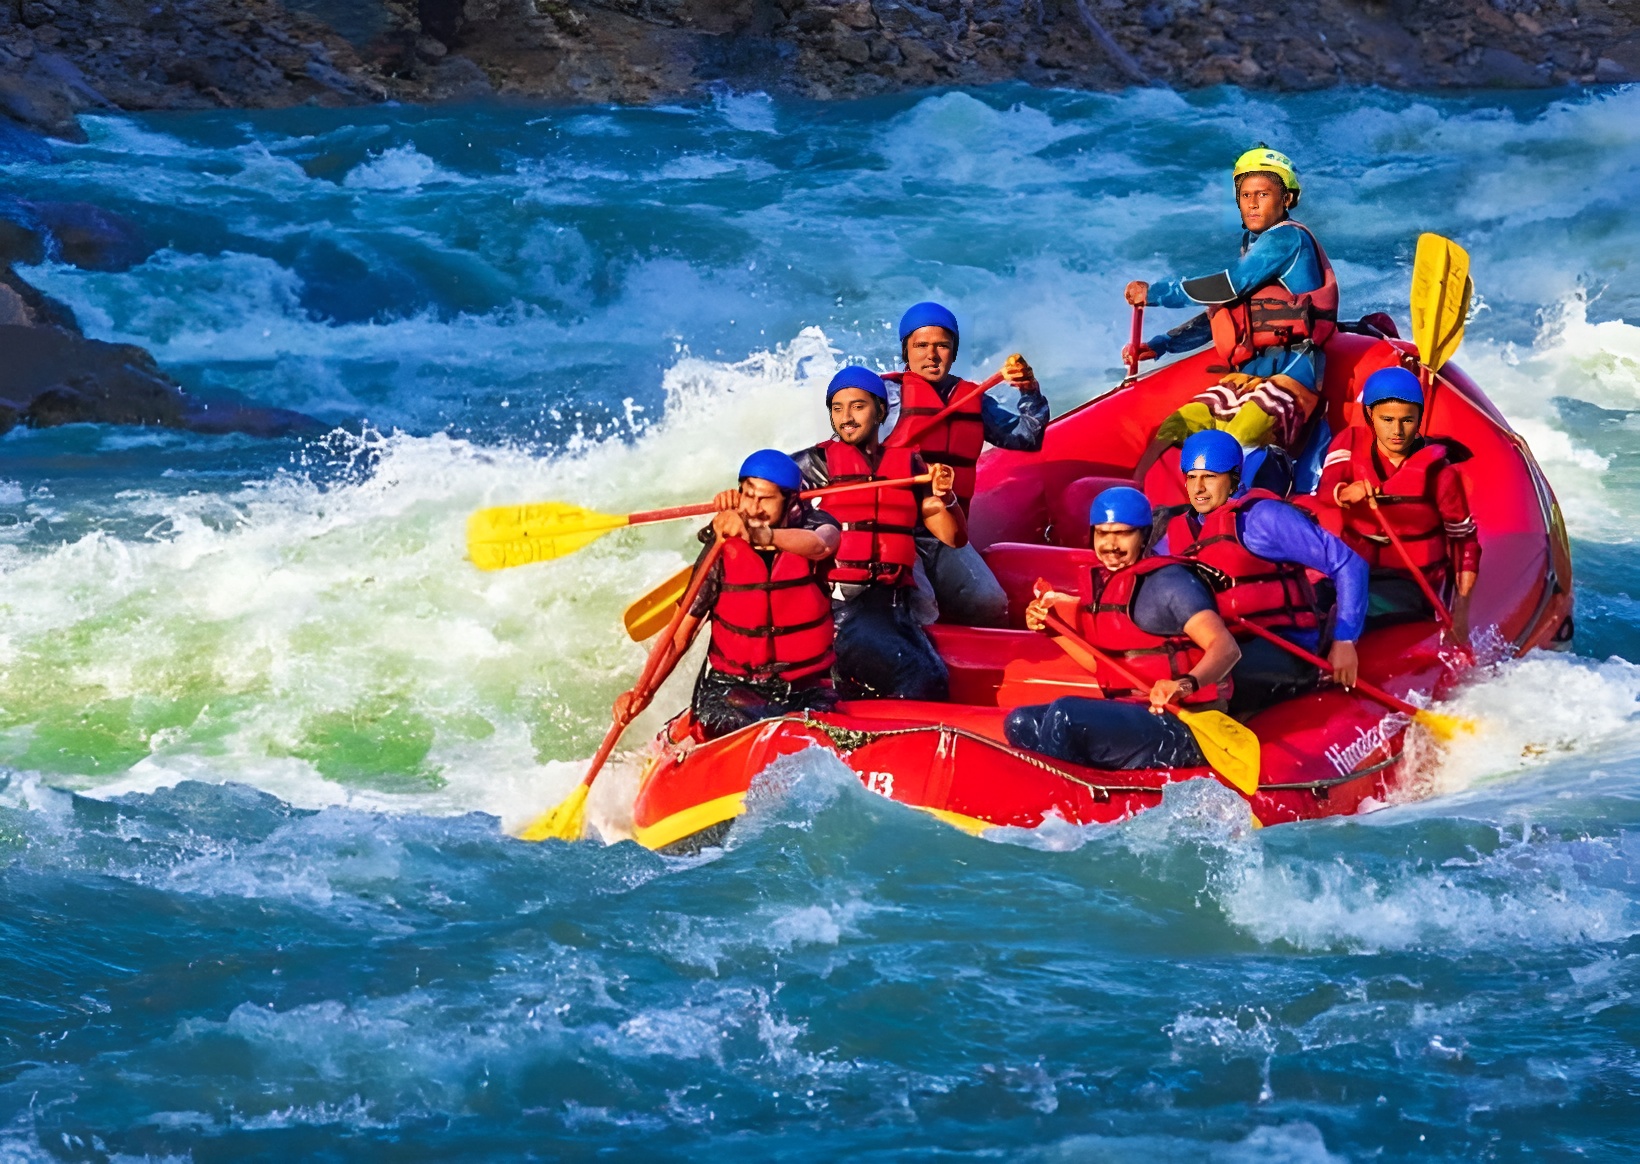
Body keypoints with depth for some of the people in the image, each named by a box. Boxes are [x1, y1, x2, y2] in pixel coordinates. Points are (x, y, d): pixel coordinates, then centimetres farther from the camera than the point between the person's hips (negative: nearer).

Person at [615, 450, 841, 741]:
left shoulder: (815, 525, -3)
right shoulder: (722, 552, -2)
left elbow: (819, 545, -32)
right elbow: (678, 638, -3)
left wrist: (763, 536, -53)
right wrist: (643, 692, -20)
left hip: (808, 688, 1)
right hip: (732, 686, 0)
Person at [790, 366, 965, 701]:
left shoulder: (909, 465, 19)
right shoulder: (818, 462, 10)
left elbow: (953, 537, 17)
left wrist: (944, 498, -3)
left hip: (895, 609, 4)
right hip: (838, 606, -4)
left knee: (938, 680, -24)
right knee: (920, 679, -27)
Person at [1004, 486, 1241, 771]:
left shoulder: (1167, 582, -11)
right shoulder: (1102, 584, 14)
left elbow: (1226, 648, -23)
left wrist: (1186, 684, -43)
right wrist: (1052, 627, 9)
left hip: (1182, 731, -9)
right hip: (1129, 719, 9)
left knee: (1064, 715, -27)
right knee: (1021, 723, 0)